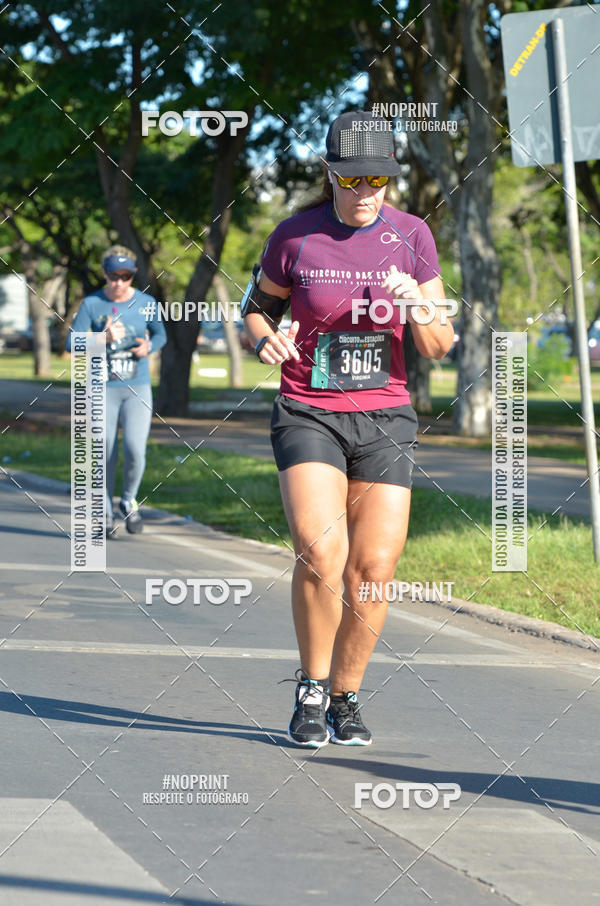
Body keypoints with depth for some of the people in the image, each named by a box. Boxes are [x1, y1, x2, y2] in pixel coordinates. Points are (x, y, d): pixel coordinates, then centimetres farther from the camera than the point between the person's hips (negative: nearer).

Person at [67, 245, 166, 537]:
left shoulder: (146, 303, -2)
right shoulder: (92, 304, -6)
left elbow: (160, 334, 15)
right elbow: (72, 344, -10)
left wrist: (149, 346, -8)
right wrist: (104, 338, -26)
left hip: (138, 389, 0)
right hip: (104, 389, 0)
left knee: (135, 450, -13)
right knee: (107, 455, 3)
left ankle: (129, 501, 14)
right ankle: (106, 513, 23)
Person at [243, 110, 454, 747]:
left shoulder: (411, 236, 1)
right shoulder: (295, 236, -3)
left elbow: (439, 348, 2)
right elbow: (257, 305, 13)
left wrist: (418, 307, -20)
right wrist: (265, 338, -9)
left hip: (384, 418, 2)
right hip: (308, 414, -2)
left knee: (372, 572, -4)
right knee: (320, 552, -21)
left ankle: (346, 698, 17)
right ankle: (310, 692, -2)